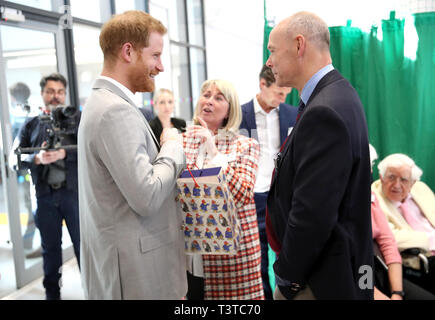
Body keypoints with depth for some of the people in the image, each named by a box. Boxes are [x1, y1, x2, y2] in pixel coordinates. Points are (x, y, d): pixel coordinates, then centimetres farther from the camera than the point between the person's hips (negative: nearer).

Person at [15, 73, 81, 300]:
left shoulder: (77, 119, 5)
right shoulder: (30, 125, 12)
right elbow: (17, 157, 5)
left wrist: (64, 153, -23)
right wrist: (37, 158, -15)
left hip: (73, 190, -2)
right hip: (44, 194, 3)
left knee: (83, 244, 4)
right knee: (50, 247, 14)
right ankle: (52, 292, 28)